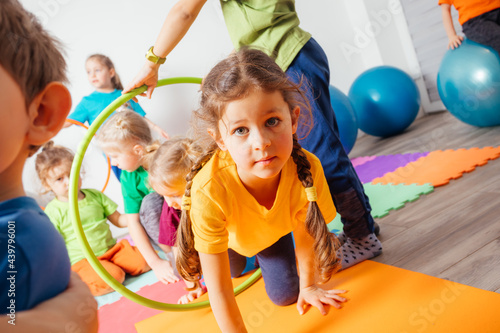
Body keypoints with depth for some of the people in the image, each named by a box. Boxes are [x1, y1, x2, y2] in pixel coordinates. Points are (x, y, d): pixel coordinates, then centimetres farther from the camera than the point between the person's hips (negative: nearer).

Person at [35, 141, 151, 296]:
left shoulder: (95, 196, 8)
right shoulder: (53, 211, -5)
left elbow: (118, 220, 11)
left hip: (112, 249, 5)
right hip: (82, 260, -4)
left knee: (145, 260, -15)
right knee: (113, 277, -30)